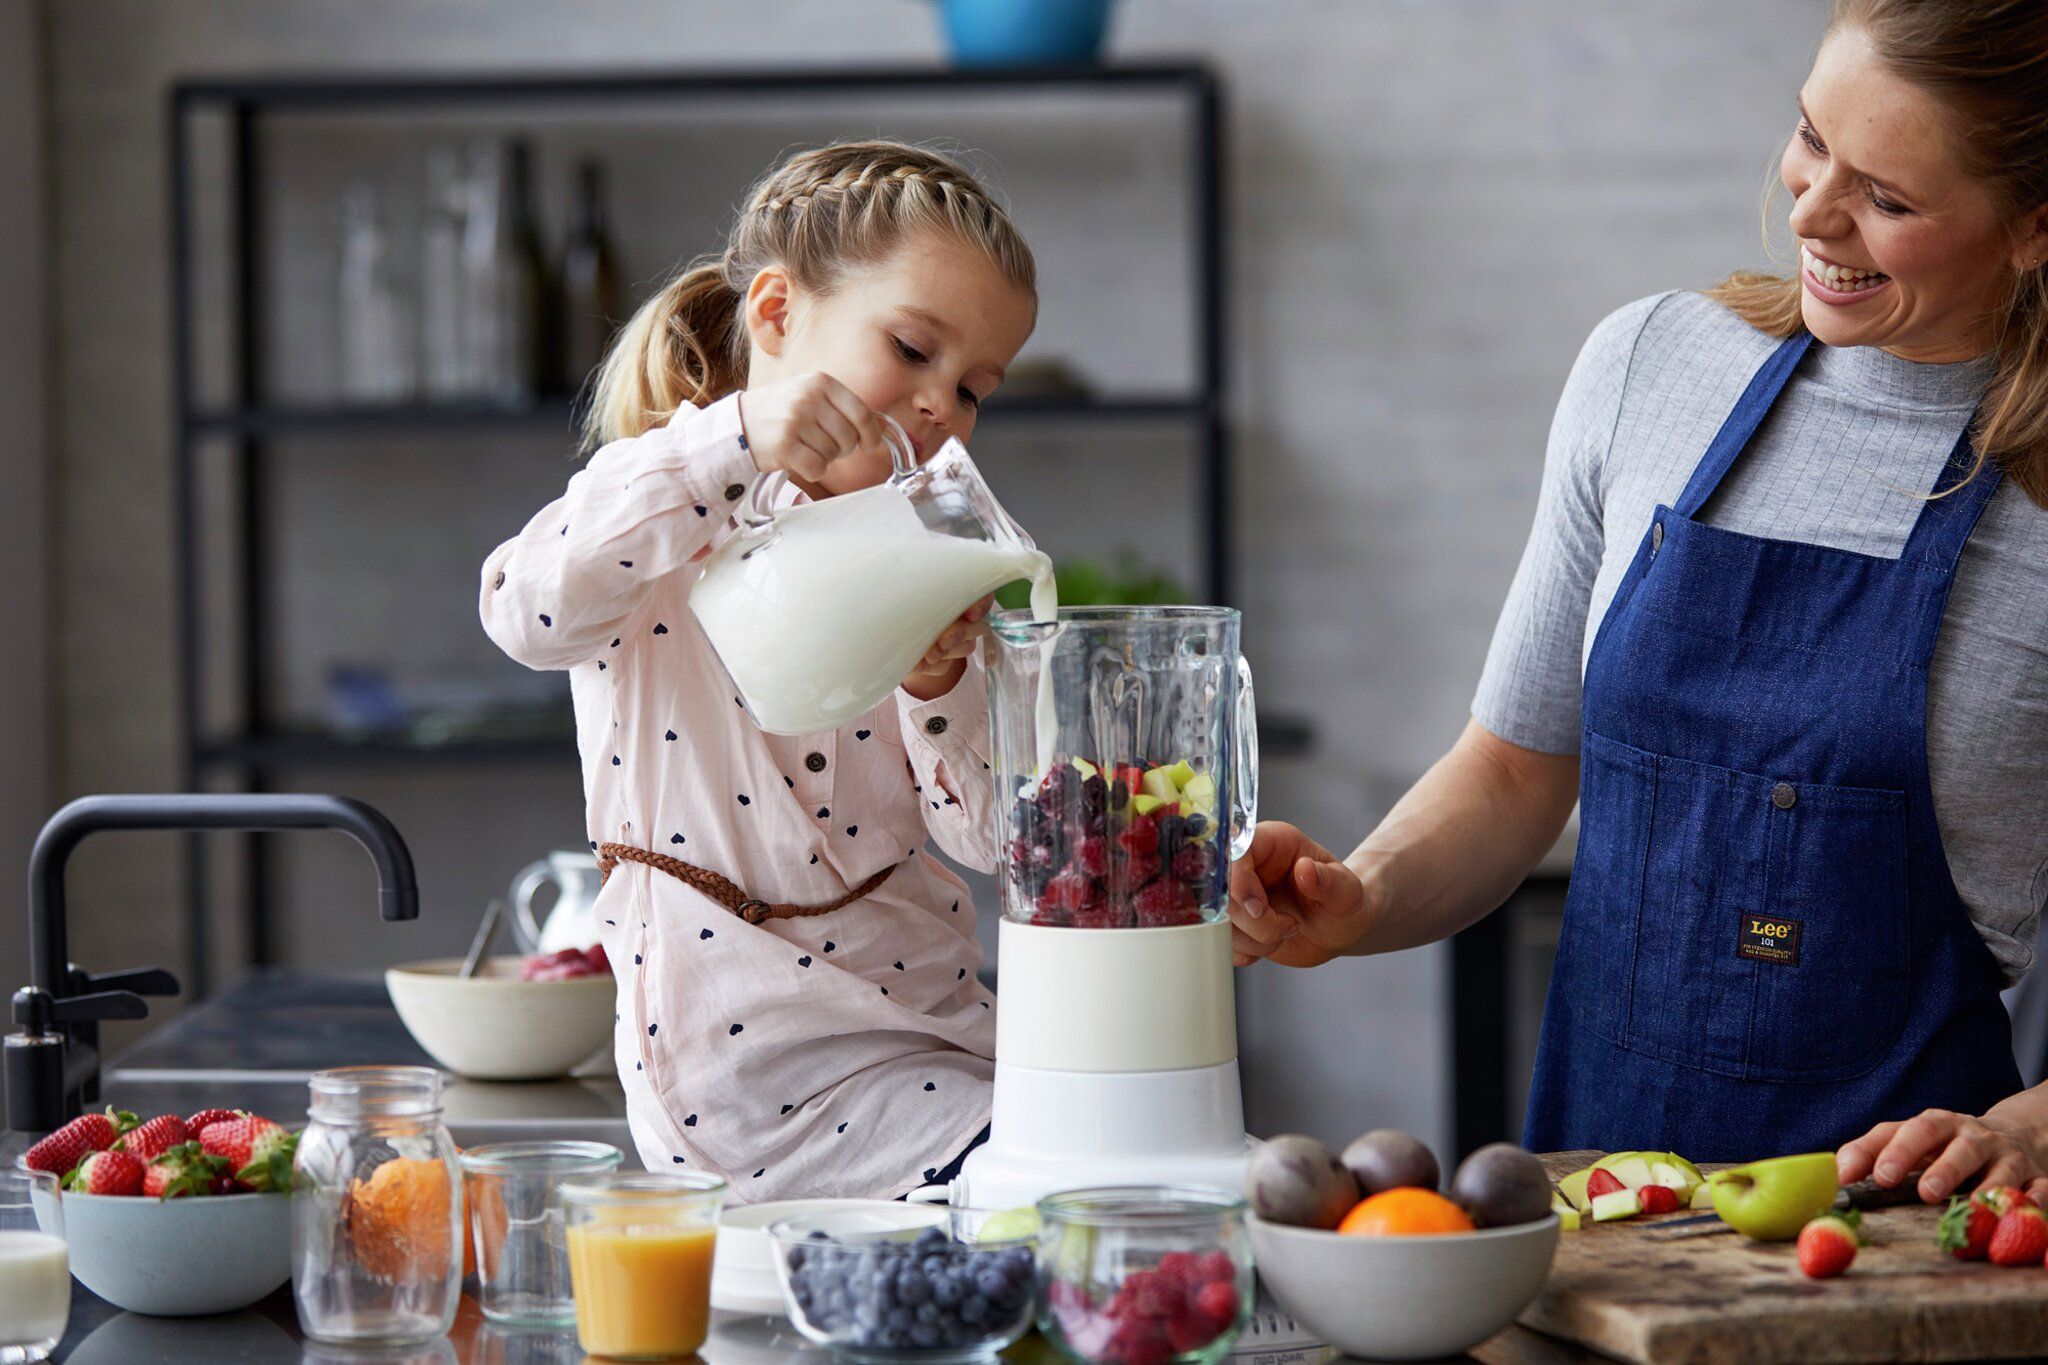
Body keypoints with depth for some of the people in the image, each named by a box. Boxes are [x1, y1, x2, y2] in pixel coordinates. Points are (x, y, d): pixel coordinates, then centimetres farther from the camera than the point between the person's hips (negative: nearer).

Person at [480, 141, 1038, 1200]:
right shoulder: (666, 512, -4)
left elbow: (993, 837, 4)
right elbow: (528, 611, -30)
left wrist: (940, 677, -15)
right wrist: (734, 439, -36)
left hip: (934, 1026, 6)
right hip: (762, 1068, -6)